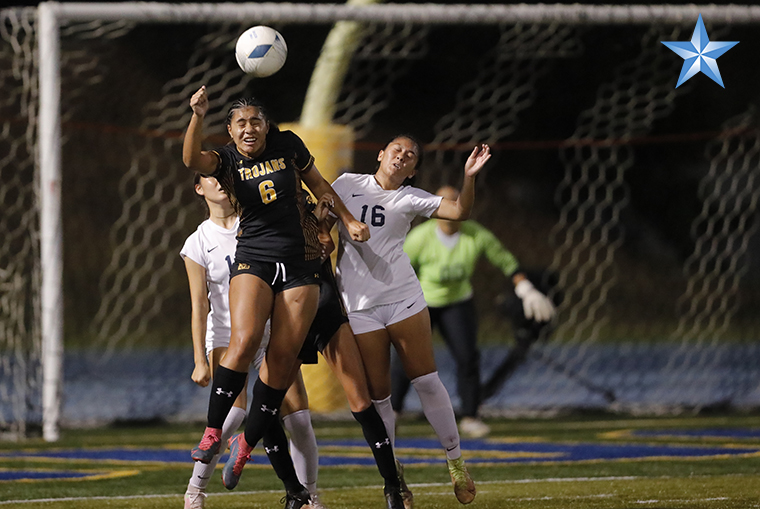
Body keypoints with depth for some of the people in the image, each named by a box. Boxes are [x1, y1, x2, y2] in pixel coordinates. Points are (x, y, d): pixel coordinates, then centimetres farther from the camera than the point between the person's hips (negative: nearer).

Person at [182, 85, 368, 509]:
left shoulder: (288, 146, 4)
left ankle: (246, 444, 9)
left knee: (283, 358, -4)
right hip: (253, 259, -2)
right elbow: (192, 159, -23)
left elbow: (318, 184, 19)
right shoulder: (226, 160, -1)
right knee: (244, 340, -25)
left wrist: (349, 220, 12)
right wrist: (198, 116, -38)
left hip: (301, 263, 2)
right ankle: (213, 432, -19)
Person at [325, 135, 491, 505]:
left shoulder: (410, 199, 5)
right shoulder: (347, 184, 9)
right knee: (377, 394, 0)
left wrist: (469, 177, -20)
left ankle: (455, 459, 8)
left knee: (426, 380, -4)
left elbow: (459, 212, -7)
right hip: (358, 305, 0)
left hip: (403, 297, 0)